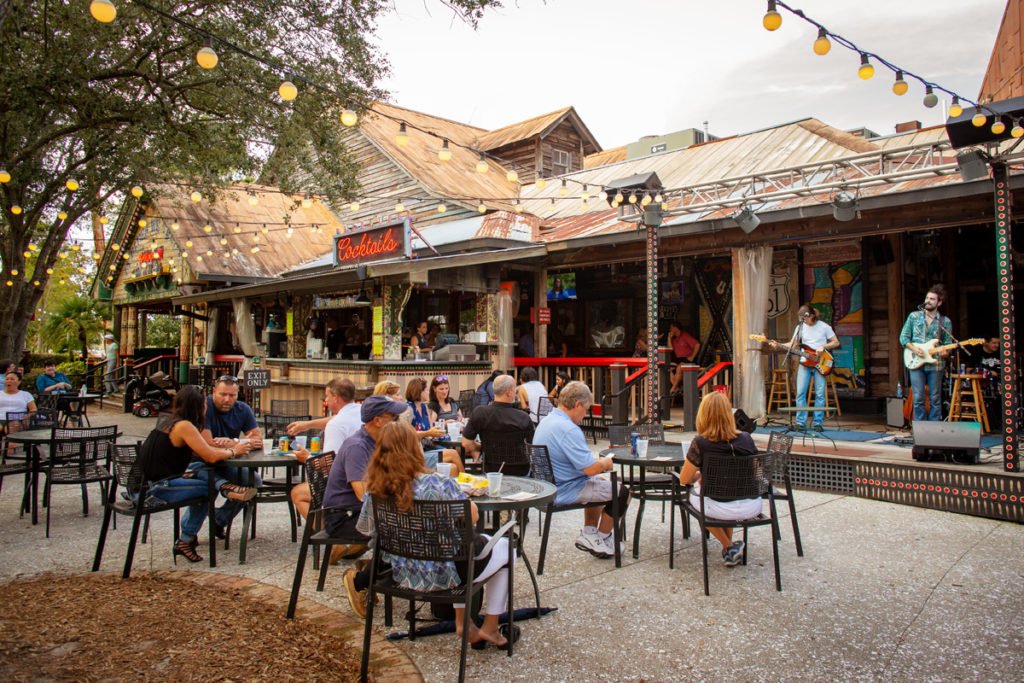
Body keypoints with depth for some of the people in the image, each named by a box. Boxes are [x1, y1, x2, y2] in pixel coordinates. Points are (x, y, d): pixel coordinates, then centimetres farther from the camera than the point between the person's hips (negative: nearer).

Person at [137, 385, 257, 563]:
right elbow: (211, 456, -21)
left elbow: (205, 449, 14)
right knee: (208, 486, -3)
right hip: (156, 489, -9)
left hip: (148, 482, 9)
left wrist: (230, 446, 4)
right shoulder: (184, 425, -18)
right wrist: (233, 451, -3)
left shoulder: (171, 421, 11)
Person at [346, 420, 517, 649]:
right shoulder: (439, 484, -26)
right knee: (504, 547, 19)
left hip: (403, 574, 6)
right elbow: (472, 516, -15)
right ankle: (490, 628, 24)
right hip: (442, 575, -6)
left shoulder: (375, 491, -11)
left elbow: (366, 529, 4)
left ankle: (462, 622, 33)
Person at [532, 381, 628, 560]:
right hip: (564, 491, -10)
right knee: (622, 491, 2)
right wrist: (605, 463, -5)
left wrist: (598, 462, 11)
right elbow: (590, 468, -27)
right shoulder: (569, 429, -26)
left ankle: (588, 534, 26)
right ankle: (600, 541, 17)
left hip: (548, 486, 10)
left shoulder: (546, 421, 7)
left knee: (598, 483, 31)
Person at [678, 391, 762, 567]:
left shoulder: (700, 444, -15)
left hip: (723, 509, -4)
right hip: (753, 507, 4)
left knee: (694, 492, 27)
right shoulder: (746, 439, -4)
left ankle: (728, 547, 24)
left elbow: (684, 480, -5)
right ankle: (731, 550, 36)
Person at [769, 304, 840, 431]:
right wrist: (778, 345, -8)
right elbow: (793, 344, 8)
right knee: (800, 392, -5)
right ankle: (801, 422, 1)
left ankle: (818, 423, 6)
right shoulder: (800, 327, 7)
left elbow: (836, 342, 4)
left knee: (819, 394, -2)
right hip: (804, 362, 2)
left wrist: (823, 346, -12)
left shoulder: (824, 327, -1)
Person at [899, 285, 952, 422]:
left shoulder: (945, 321, 6)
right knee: (918, 399, -1)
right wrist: (913, 348, -10)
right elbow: (903, 337, 6)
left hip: (935, 363, 1)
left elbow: (948, 342, 7)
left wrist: (945, 352, -14)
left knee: (935, 399, 5)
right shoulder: (914, 316, 6)